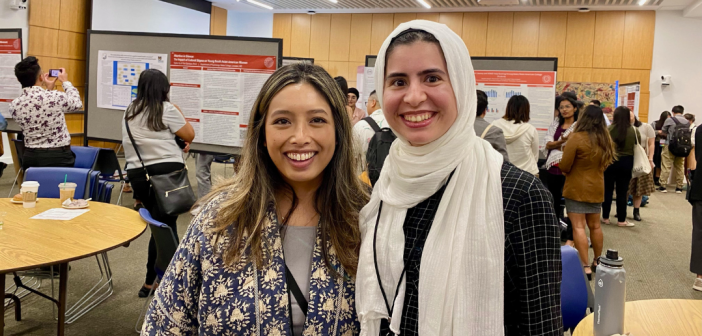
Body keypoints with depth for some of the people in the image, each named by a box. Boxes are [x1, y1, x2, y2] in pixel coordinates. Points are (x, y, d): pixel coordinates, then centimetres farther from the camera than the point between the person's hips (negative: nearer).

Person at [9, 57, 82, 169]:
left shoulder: (14, 105, -2)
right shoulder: (56, 97, -16)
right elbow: (77, 104, 7)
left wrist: (48, 90, 24)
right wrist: (65, 81, 21)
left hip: (31, 158, 4)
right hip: (59, 157, -4)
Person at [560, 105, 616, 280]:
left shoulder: (576, 138, -17)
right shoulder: (605, 139, 2)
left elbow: (564, 166, -14)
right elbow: (605, 163, 14)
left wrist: (570, 171, 7)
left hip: (577, 188, -6)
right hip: (597, 188, 6)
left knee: (578, 227, -3)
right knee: (595, 226, 18)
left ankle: (585, 267, -5)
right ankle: (597, 262, 31)